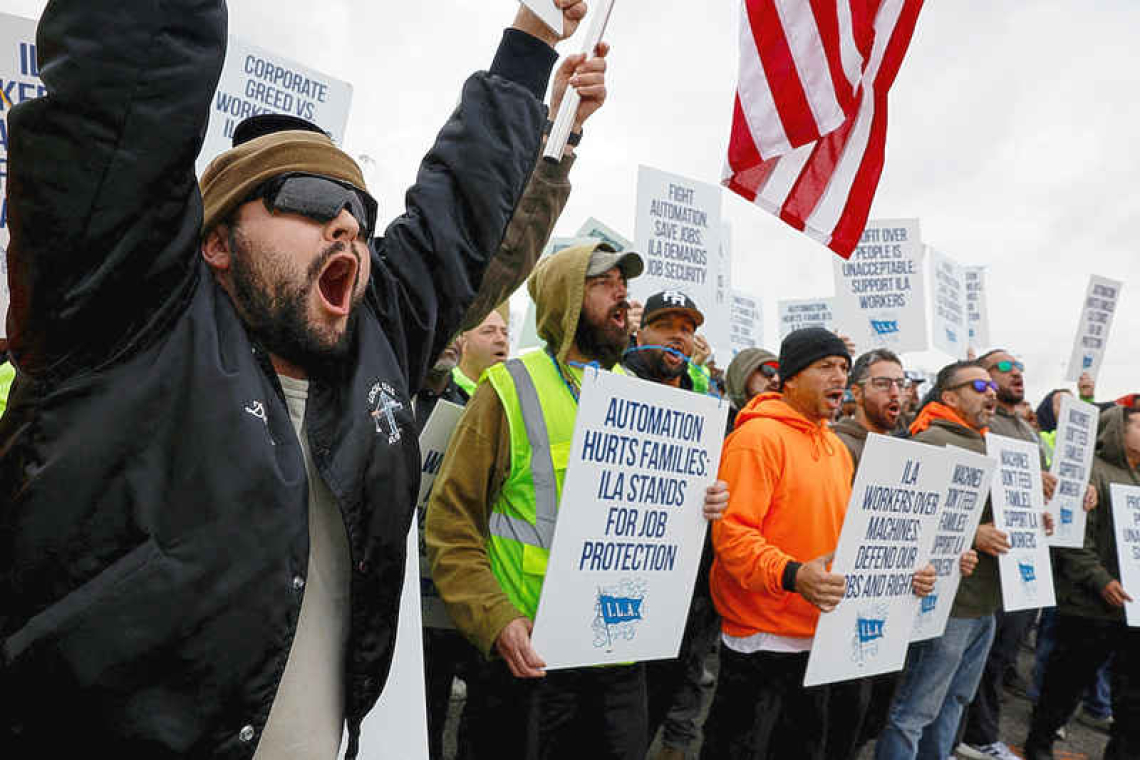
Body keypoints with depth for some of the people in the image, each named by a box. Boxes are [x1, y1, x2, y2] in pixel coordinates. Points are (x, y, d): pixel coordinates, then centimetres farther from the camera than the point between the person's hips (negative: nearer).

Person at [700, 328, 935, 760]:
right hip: (764, 641, -8)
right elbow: (732, 533, -22)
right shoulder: (759, 436, -14)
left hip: (823, 639, 8)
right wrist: (792, 575, -35)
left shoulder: (836, 447, 15)